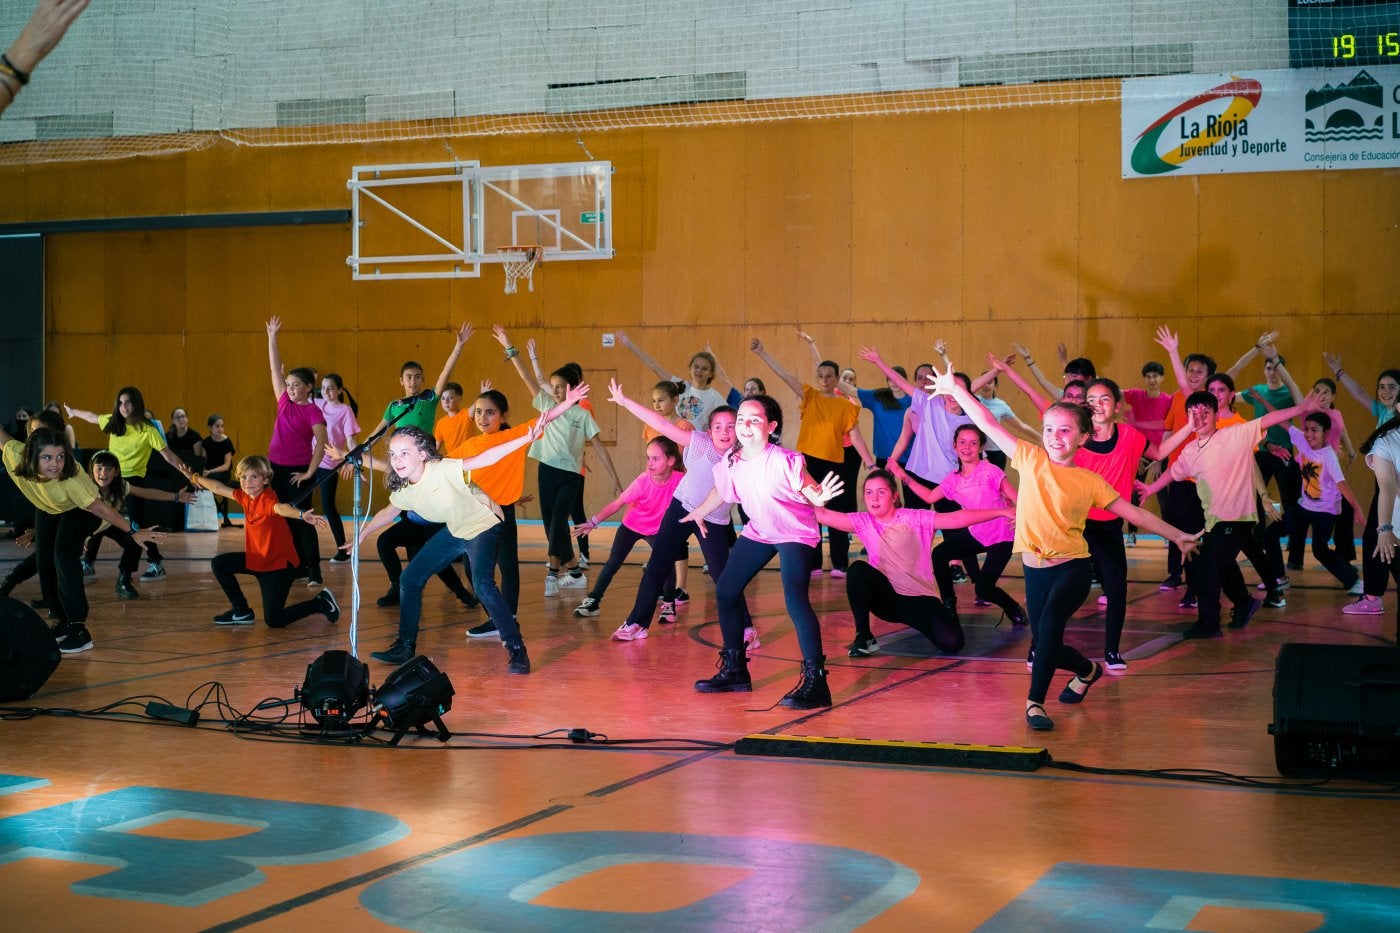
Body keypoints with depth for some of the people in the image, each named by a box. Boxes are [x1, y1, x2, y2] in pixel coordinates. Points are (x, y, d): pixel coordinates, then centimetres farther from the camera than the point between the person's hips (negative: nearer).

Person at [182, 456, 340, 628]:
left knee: (273, 621, -11)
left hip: (279, 563, -8)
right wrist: (195, 478, 32)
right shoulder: (245, 496, 0)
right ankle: (241, 612, 20)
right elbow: (219, 488, 18)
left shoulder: (267, 498, -24)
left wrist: (302, 515, -68)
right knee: (218, 564, 8)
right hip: (256, 558, 8)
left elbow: (281, 508, -47)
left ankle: (321, 603, 10)